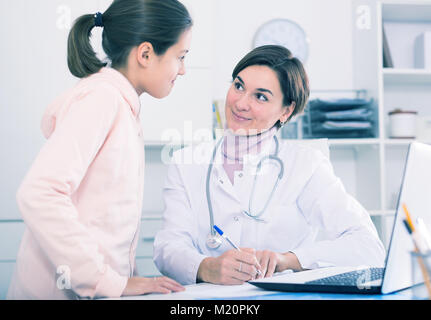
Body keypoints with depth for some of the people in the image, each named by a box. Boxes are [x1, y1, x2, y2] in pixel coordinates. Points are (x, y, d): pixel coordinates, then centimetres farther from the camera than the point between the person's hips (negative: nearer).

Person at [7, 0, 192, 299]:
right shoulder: (100, 97, -12)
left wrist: (123, 279, 4)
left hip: (97, 287, 8)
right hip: (65, 289, -8)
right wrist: (111, 283, -22)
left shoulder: (121, 104, 16)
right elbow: (39, 193, -23)